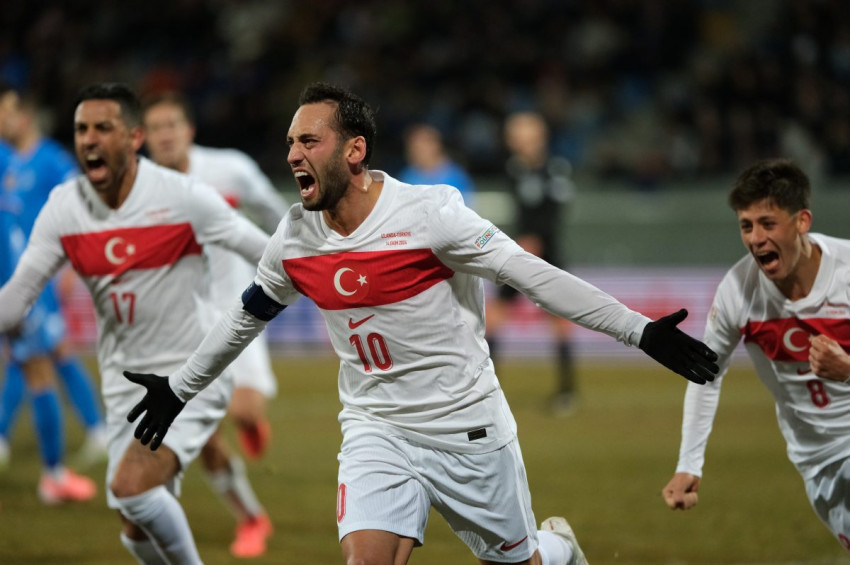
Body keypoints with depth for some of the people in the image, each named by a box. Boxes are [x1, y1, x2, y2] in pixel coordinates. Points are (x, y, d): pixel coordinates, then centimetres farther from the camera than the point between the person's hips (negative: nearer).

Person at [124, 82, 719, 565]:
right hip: (377, 431, 3)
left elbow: (536, 276, -17)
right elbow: (245, 316, 16)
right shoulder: (294, 239, -2)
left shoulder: (429, 213, -18)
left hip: (470, 430, -3)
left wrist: (640, 330, -20)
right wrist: (179, 388, 26)